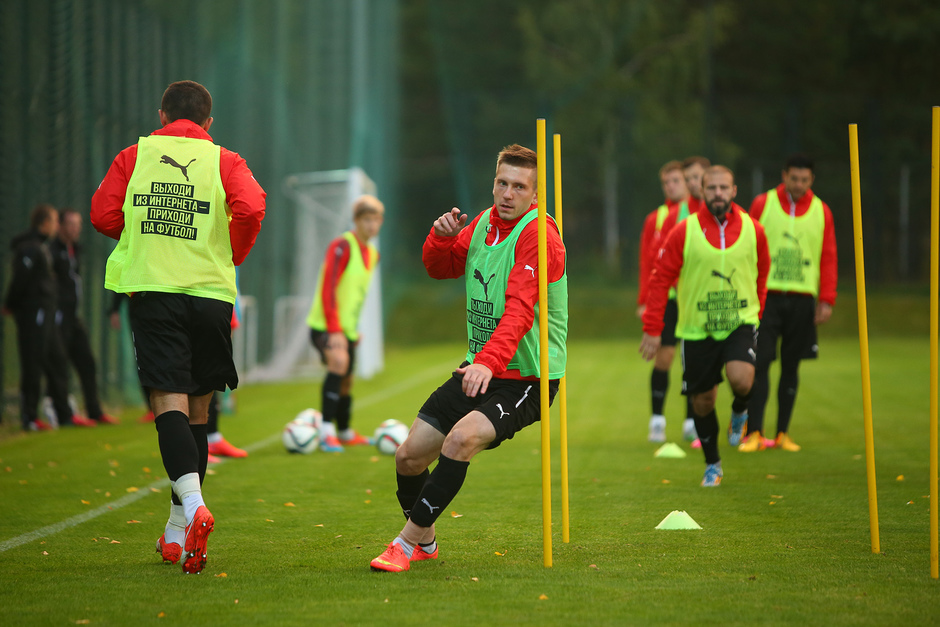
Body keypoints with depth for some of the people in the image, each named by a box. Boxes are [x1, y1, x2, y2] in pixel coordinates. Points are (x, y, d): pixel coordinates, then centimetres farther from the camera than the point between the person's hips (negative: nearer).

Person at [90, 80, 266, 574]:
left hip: (152, 290, -1)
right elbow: (251, 208, -10)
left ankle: (192, 503, -35)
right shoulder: (223, 161, 7)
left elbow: (103, 215, 4)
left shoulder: (134, 156, 10)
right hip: (210, 292, 1)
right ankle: (177, 533, 16)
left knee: (169, 403, -9)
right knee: (196, 410, 11)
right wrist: (232, 255, 7)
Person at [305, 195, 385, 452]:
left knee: (346, 382, 17)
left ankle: (345, 433, 38)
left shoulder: (372, 254, 11)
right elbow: (328, 289, -21)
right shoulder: (341, 246, -15)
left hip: (347, 329, 8)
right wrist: (334, 330, -27)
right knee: (338, 362, -30)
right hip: (325, 325, -8)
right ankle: (327, 433, -31)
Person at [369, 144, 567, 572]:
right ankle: (424, 542, 31)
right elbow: (439, 268, 19)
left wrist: (489, 361, -46)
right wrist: (441, 236, -4)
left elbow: (520, 310, -31)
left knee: (462, 438, -31)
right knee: (409, 456, 5)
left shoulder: (538, 235, -19)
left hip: (527, 379, -8)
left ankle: (408, 540, -18)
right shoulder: (484, 222, 7)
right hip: (478, 370, 8)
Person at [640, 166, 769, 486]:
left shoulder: (753, 230, 0)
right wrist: (652, 329, -6)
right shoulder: (685, 231, -6)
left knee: (741, 379, -26)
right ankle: (712, 465, 28)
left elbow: (761, 274, 16)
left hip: (740, 322, 0)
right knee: (703, 400, 7)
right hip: (697, 328, 0)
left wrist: (755, 312, 15)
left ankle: (740, 411, 10)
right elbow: (660, 279, -2)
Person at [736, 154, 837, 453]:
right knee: (760, 363, -10)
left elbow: (828, 258, 7)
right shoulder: (763, 204, 3)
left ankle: (783, 433, 13)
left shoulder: (821, 211, 7)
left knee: (791, 367, 6)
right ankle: (754, 432, -10)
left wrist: (827, 300, 0)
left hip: (802, 300, 2)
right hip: (766, 296, -2)